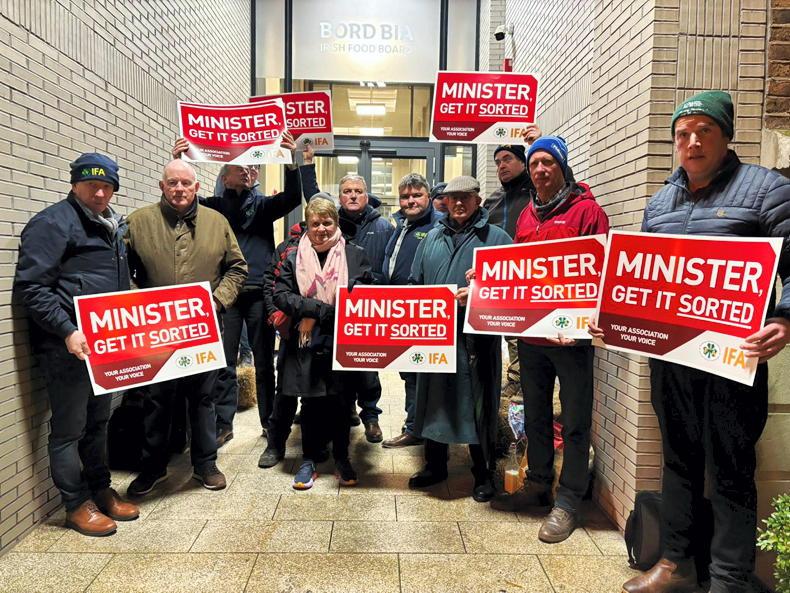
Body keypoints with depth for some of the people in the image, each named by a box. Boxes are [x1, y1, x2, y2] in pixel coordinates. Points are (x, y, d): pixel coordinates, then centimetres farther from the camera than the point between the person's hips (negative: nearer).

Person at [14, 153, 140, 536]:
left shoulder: (110, 226, 15)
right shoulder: (53, 223, -10)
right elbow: (29, 286, -16)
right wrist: (67, 331, -23)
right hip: (68, 346, -8)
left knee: (97, 422, 18)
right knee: (69, 428, 4)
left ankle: (101, 491, 31)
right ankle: (76, 505, 17)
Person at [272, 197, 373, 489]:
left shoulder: (356, 255, 1)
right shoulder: (293, 258, 6)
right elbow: (281, 295, -3)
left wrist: (314, 315, -12)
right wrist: (321, 308, -17)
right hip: (306, 345, 1)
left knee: (341, 401, 8)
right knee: (310, 402, 9)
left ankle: (341, 457, 27)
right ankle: (308, 460, 25)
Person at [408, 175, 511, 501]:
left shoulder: (496, 237, 0)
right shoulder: (433, 237, 15)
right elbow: (416, 283, 19)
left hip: (476, 337, -4)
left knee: (477, 406, 4)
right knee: (433, 401, 14)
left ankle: (483, 475, 22)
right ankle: (435, 465, 32)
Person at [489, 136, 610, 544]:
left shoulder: (586, 210, -5)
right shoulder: (526, 215, 13)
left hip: (571, 335, -6)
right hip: (530, 331, 6)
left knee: (574, 419, 5)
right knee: (535, 414, 17)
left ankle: (568, 502, 16)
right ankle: (538, 485, 33)